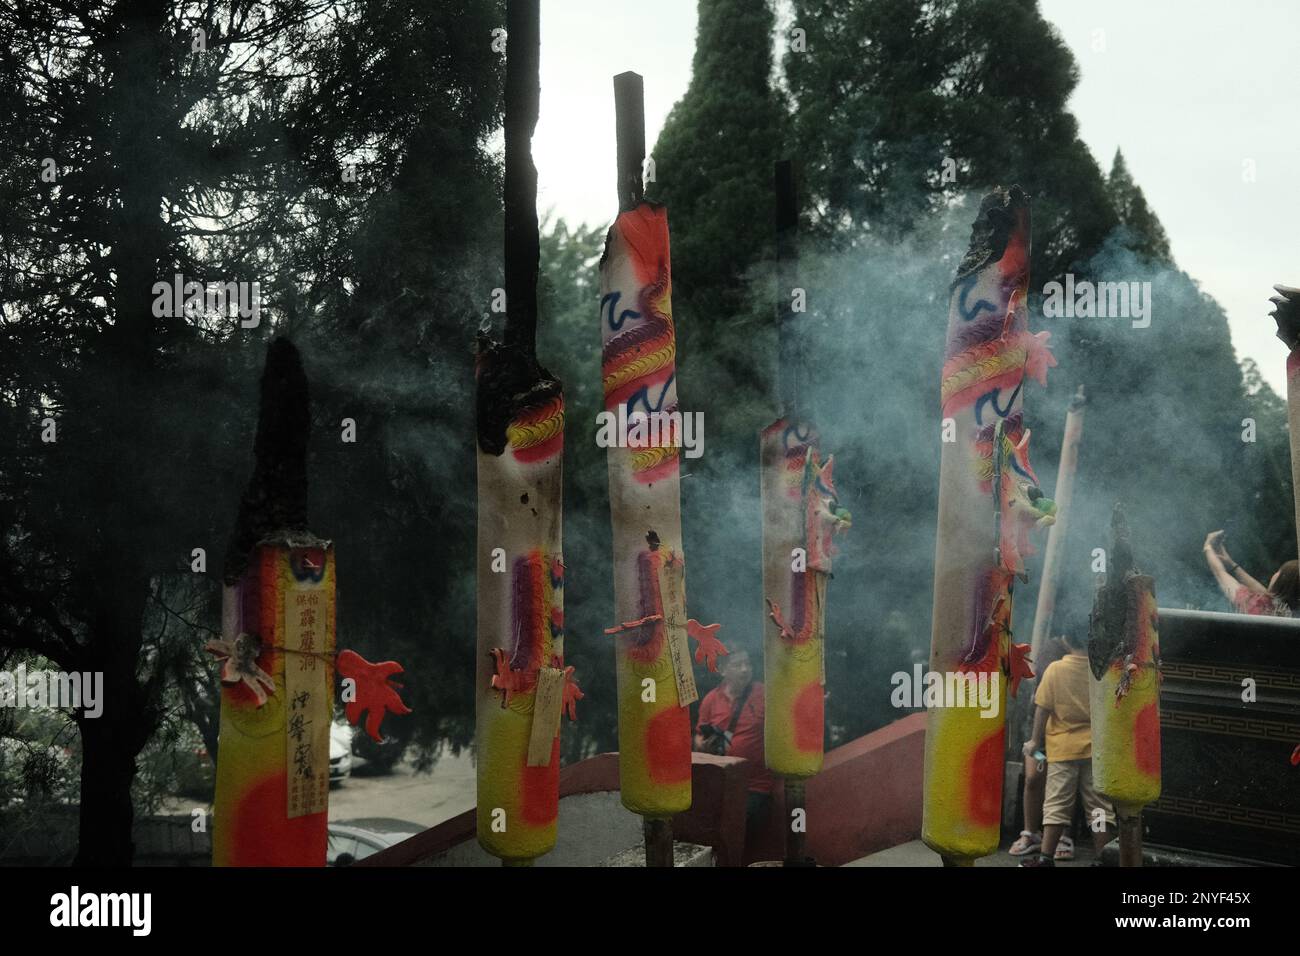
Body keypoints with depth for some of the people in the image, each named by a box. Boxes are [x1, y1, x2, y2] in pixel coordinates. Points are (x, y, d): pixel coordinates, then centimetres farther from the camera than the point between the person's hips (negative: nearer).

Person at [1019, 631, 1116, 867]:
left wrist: (1035, 740, 3)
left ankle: (1046, 857, 3)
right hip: (1095, 748, 1)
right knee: (1099, 805, 6)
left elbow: (1042, 709, -7)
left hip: (1063, 748, -1)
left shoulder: (1055, 670, -8)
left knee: (1057, 804, 3)